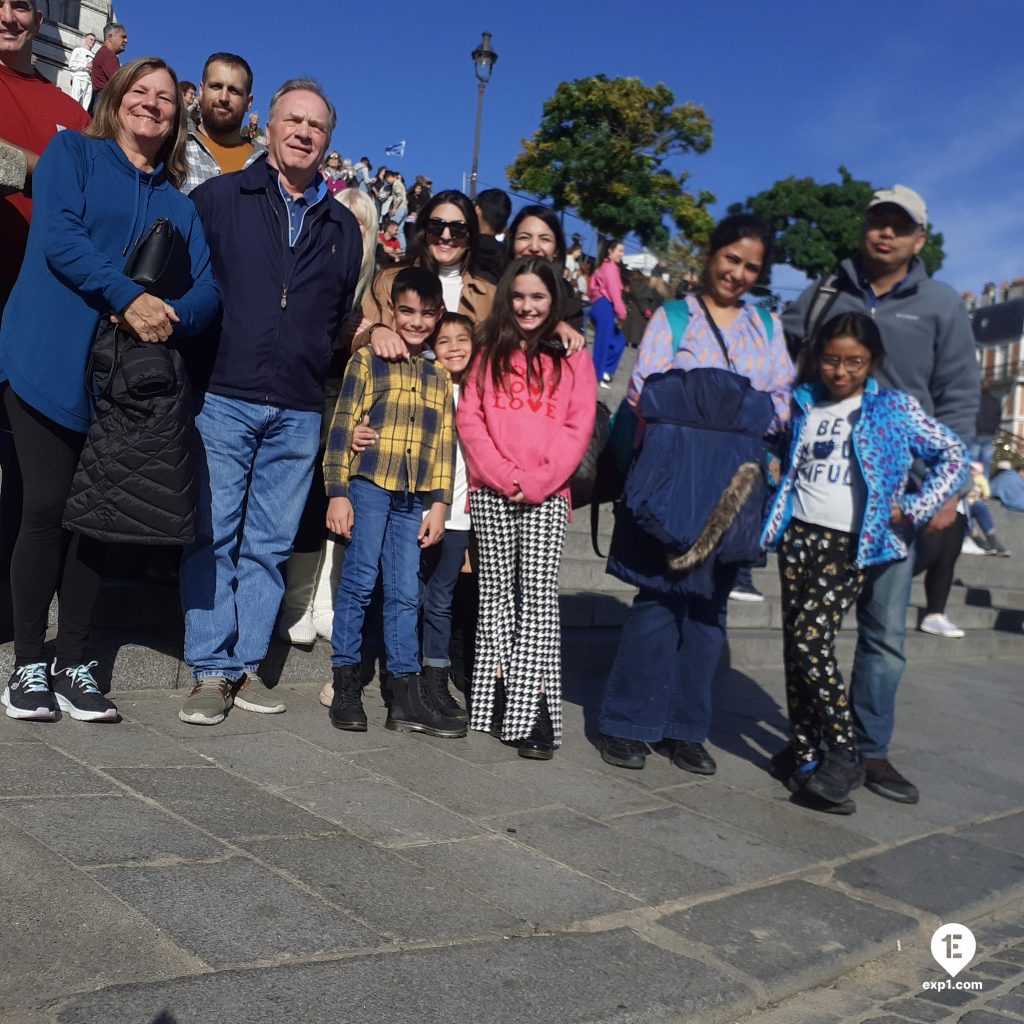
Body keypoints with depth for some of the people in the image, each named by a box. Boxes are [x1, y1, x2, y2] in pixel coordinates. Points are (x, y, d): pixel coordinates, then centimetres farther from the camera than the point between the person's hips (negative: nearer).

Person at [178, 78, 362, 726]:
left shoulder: (343, 227, 16)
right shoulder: (218, 197, 6)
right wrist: (197, 375, -3)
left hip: (299, 412, 3)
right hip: (223, 398, -3)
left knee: (269, 544, 6)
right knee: (213, 537, -2)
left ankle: (246, 665, 15)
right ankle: (212, 672, 5)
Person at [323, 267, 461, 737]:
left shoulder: (439, 377, 16)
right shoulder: (367, 360, 4)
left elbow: (443, 445, 14)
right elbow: (342, 427, -1)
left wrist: (438, 504, 8)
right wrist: (337, 492, -7)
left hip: (413, 498, 4)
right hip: (368, 486, -4)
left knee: (405, 594, 5)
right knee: (359, 583, -3)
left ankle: (406, 694, 9)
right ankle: (346, 685, 8)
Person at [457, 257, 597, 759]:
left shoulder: (573, 357, 9)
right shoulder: (490, 352, 14)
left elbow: (579, 427, 1)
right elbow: (469, 417, 6)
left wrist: (537, 482, -10)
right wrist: (503, 474, -8)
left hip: (547, 494, -2)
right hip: (491, 492, 2)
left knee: (539, 594, -7)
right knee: (496, 589, 5)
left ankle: (534, 710, -7)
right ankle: (495, 699, 11)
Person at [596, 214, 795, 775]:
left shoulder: (767, 325, 16)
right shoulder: (673, 316, 6)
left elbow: (782, 400, 10)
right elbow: (642, 391, -4)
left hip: (737, 484, 4)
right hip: (674, 476, -3)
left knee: (710, 601, 6)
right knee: (660, 594, -6)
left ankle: (686, 728, 15)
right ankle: (627, 724, 4)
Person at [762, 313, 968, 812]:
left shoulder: (894, 408, 0)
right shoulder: (802, 403, 10)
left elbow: (954, 456, 0)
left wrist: (912, 508, -5)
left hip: (851, 544, -4)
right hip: (798, 535, 4)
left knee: (811, 639, -16)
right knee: (795, 644, 4)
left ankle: (842, 753, -7)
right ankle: (803, 749, 15)